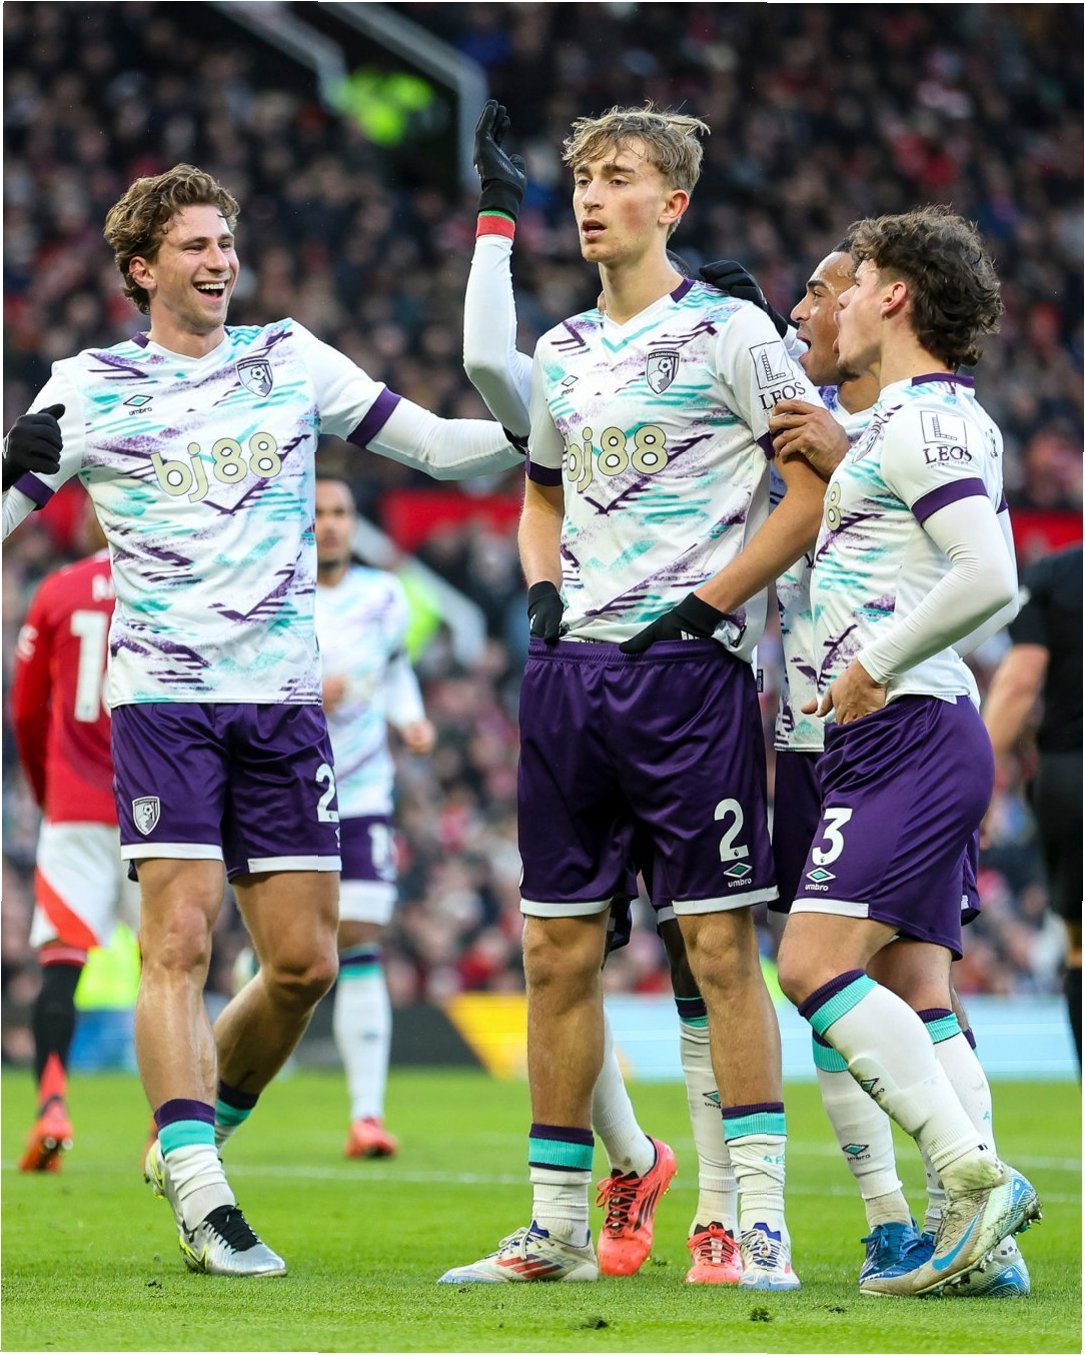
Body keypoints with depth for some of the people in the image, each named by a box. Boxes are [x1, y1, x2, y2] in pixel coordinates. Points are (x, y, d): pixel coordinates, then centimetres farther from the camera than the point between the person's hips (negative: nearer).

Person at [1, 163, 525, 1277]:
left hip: (283, 698, 3)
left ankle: (187, 1143, 22)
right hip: (163, 694, -3)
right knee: (179, 942, -14)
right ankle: (202, 1199, -14)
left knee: (303, 962, 1)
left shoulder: (292, 360, 10)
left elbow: (440, 445, 10)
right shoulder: (91, 386, 4)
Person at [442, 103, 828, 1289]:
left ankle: (762, 1223, -4)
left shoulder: (728, 334, -4)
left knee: (719, 944, -7)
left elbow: (820, 482, -6)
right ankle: (557, 1226, 13)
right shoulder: (560, 354, 16)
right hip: (571, 670, 6)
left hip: (688, 669, -6)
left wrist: (708, 604, -11)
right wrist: (542, 592, 10)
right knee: (558, 950, 6)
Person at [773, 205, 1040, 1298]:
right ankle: (975, 1232, 2)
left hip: (904, 736, -10)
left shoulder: (922, 421, -12)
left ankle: (974, 1174, -22)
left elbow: (990, 581, -24)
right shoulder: (940, 418, 19)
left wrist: (872, 667, -16)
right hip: (921, 740, 10)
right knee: (916, 996, 6)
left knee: (815, 965, -17)